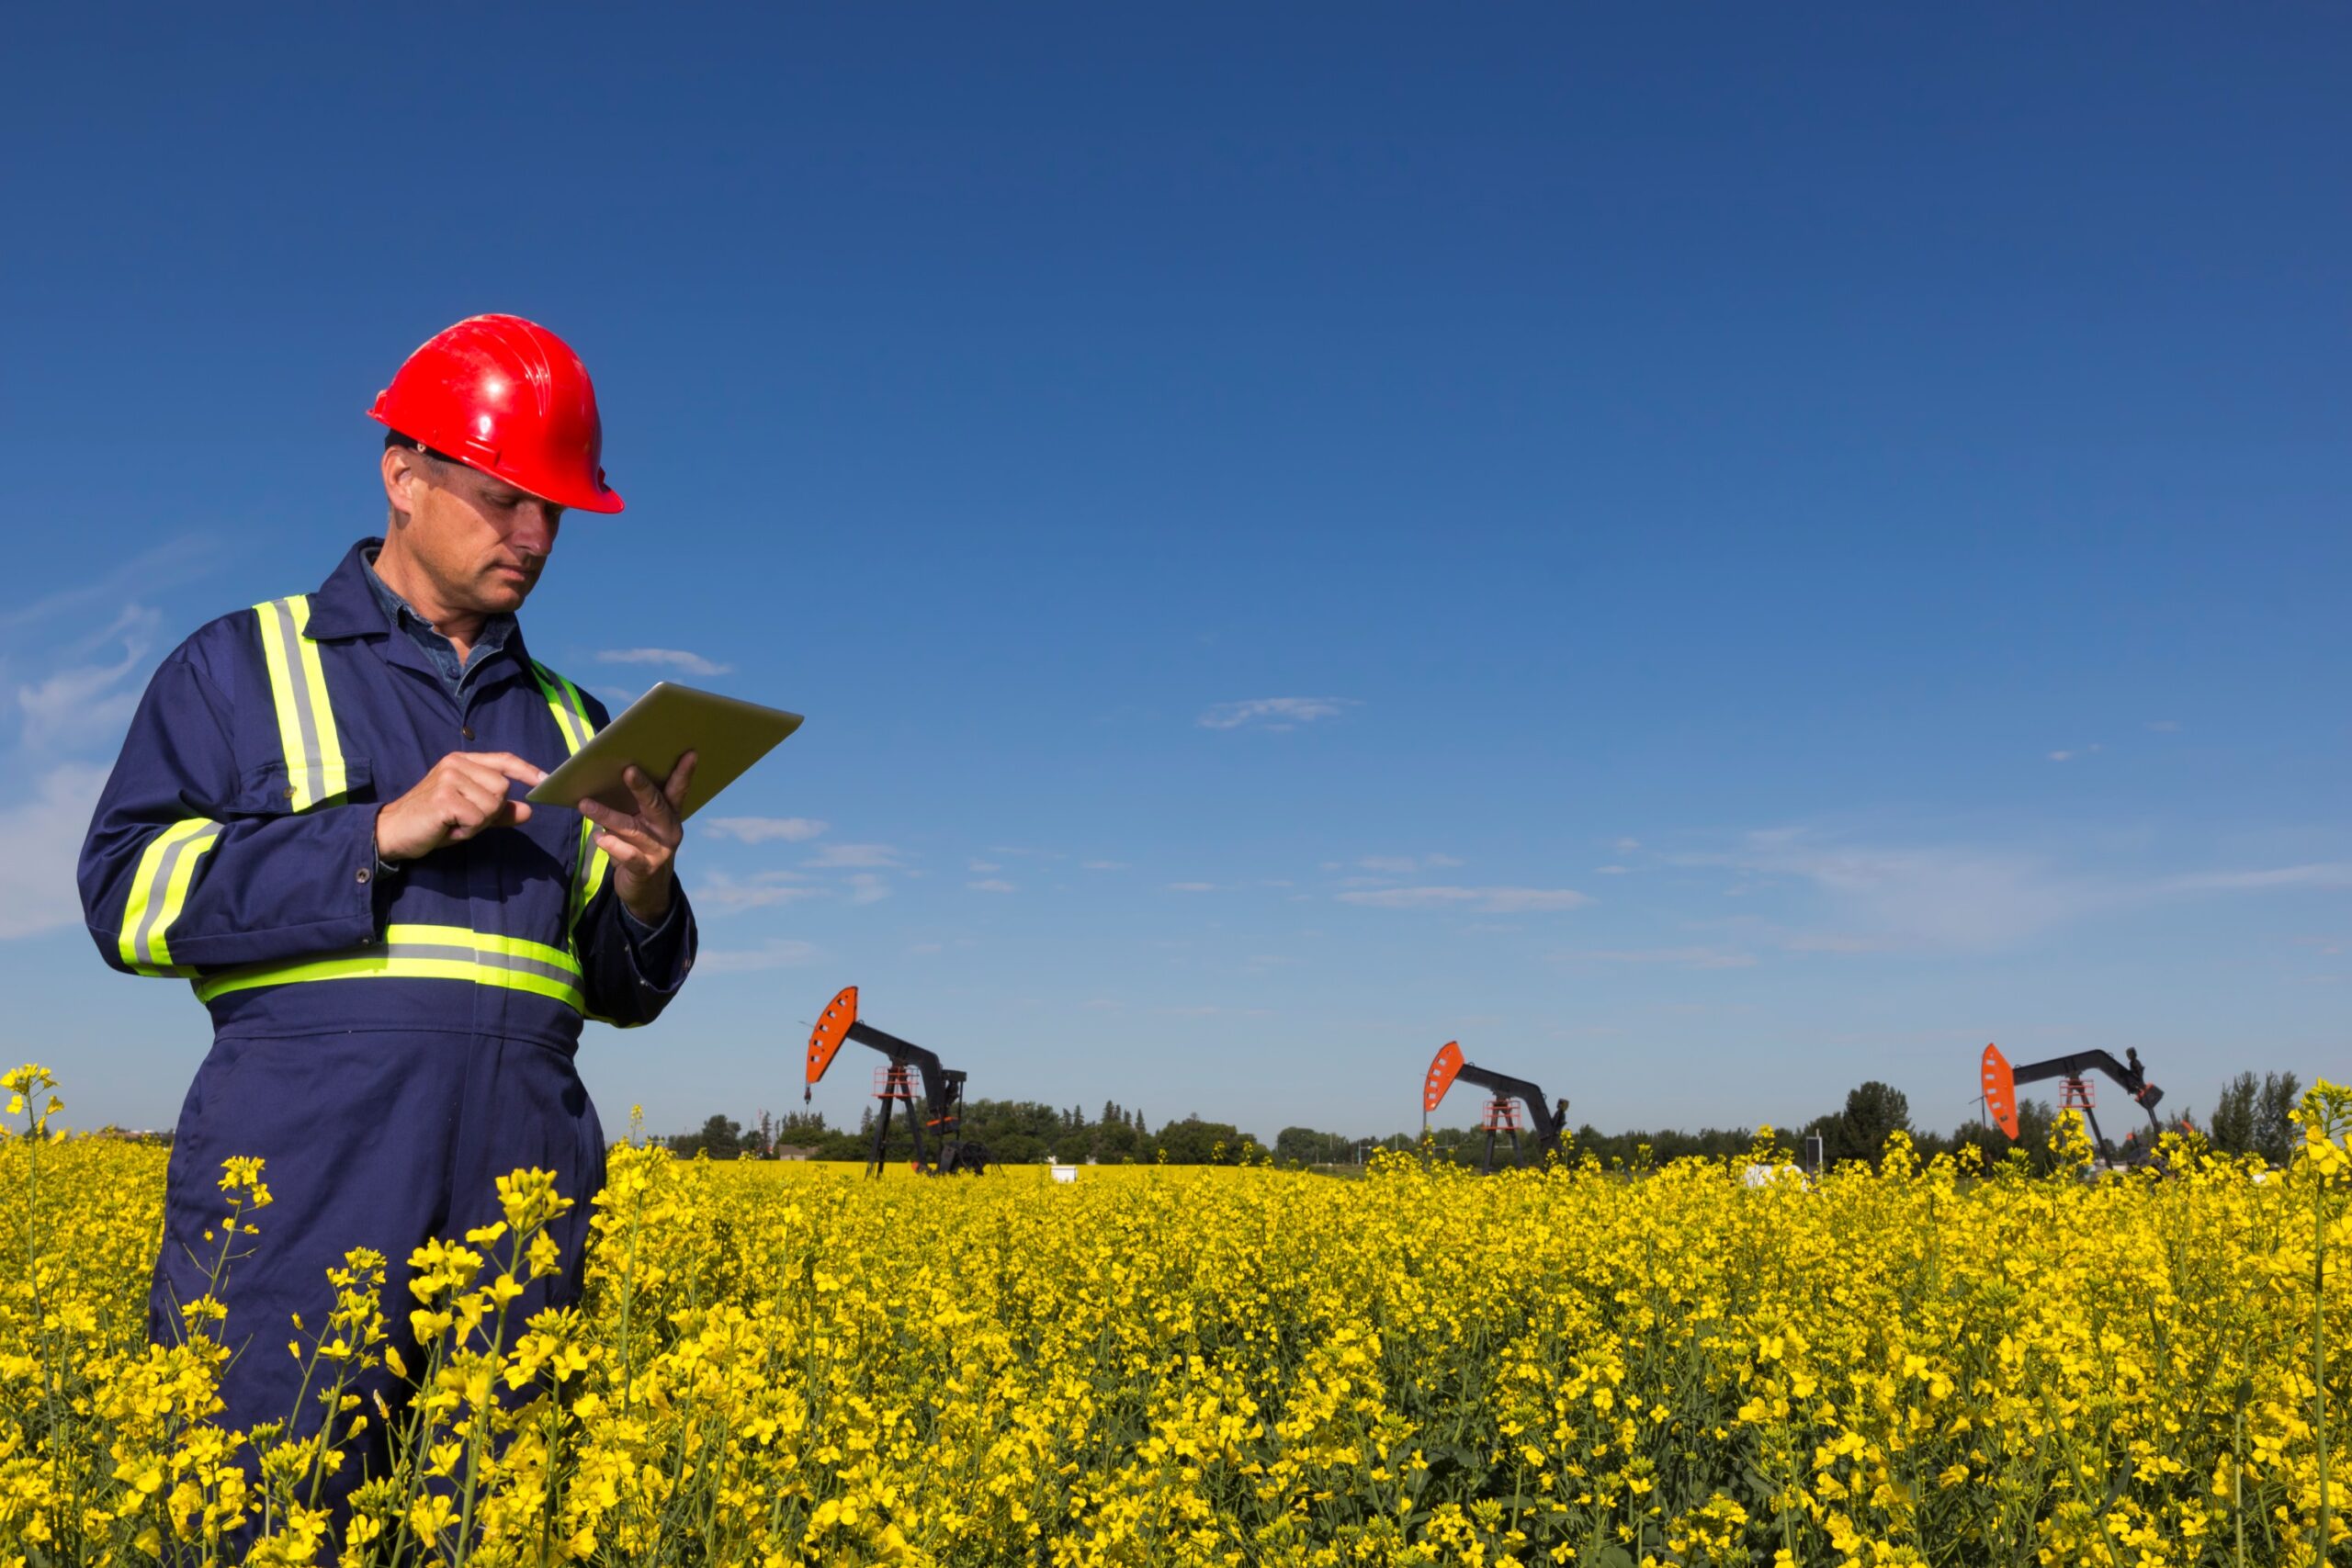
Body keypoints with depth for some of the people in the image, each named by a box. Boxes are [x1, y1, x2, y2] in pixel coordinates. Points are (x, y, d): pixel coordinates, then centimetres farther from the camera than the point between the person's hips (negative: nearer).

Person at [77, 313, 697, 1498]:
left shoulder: (569, 723, 21)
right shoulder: (240, 666, 11)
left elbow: (623, 993, 20)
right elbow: (130, 895, -2)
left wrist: (642, 892, -2)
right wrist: (381, 832, -11)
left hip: (519, 1179, 4)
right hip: (308, 1169, -3)